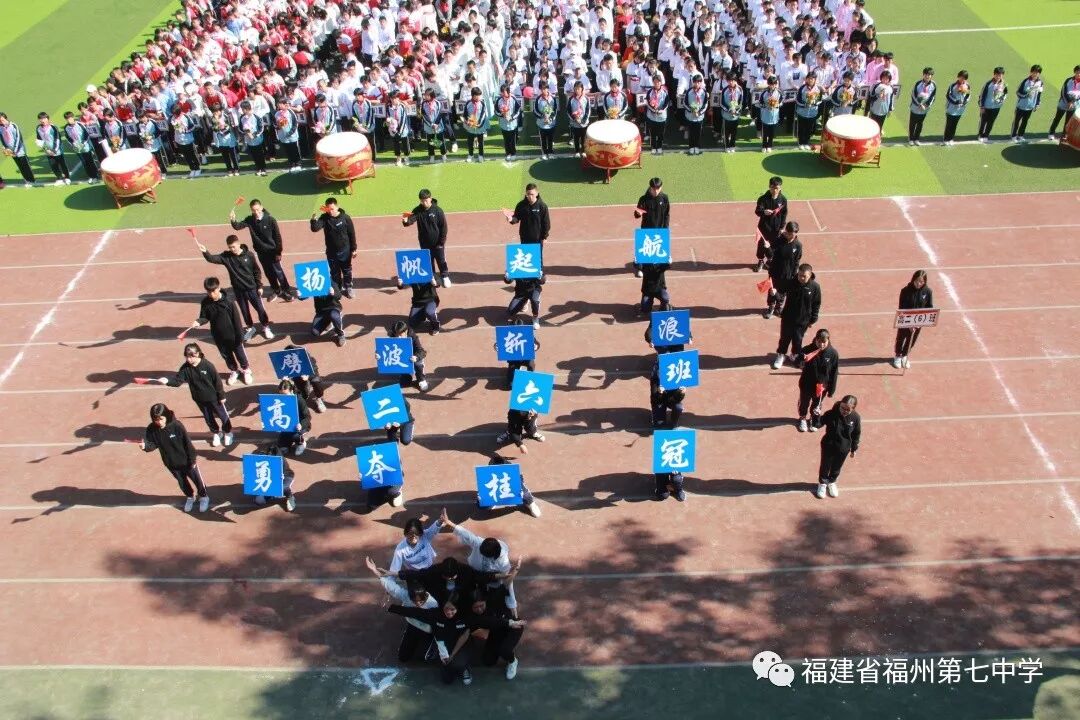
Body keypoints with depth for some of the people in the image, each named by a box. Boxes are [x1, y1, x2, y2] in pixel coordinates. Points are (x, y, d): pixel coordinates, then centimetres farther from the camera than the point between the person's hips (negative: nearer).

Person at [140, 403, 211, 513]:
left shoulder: (177, 426, -27)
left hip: (186, 460, -4)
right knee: (182, 481, 24)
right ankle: (190, 497, 51)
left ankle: (204, 497, 41)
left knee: (196, 479, 15)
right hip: (171, 463, 4)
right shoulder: (151, 429, -16)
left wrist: (193, 458, -13)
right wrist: (145, 446, -35)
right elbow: (153, 444, -10)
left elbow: (187, 443, -19)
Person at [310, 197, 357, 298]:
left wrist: (353, 249, -4)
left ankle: (348, 288, 35)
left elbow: (352, 234, -6)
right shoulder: (324, 218, -11)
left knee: (347, 271, 16)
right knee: (335, 273, 14)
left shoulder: (345, 217, -13)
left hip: (345, 251, -1)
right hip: (331, 252, 1)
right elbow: (315, 229, -25)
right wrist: (314, 219, -45)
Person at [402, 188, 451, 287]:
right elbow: (412, 219, -22)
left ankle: (445, 276, 28)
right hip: (424, 243, 3)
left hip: (437, 242, -2)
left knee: (441, 260, 10)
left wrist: (442, 242, -10)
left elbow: (443, 226, -9)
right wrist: (406, 221, -47)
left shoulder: (437, 210, -13)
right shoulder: (417, 210, -7)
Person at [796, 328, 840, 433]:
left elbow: (834, 373, -9)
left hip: (821, 386, 0)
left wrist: (832, 390, -4)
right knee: (804, 403, 22)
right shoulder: (808, 350, -20)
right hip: (806, 384, 0)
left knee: (816, 406, 21)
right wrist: (802, 360, -36)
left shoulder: (833, 353, -18)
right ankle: (802, 418, 49)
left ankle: (814, 422, 47)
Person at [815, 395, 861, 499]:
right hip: (828, 446, -1)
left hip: (843, 449, 1)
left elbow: (856, 434, -4)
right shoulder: (831, 414, -25)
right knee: (825, 465, 20)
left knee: (836, 467, 23)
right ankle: (822, 483, 46)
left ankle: (831, 482, 51)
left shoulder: (856, 418, -18)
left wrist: (854, 449, 5)